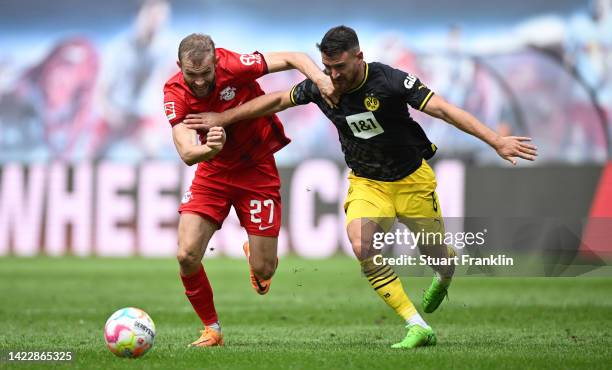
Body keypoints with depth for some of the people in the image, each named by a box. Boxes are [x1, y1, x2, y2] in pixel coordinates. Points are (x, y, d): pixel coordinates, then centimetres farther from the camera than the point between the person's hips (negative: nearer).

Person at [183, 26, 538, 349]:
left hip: (412, 179, -3)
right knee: (362, 247, -23)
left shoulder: (389, 80, -25)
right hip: (366, 182, 3)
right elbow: (277, 100, 4)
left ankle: (445, 276, 51)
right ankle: (418, 328, -17)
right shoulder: (321, 86, -12)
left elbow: (443, 109, -27)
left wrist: (496, 140, -33)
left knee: (437, 255, 8)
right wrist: (223, 118, 5)